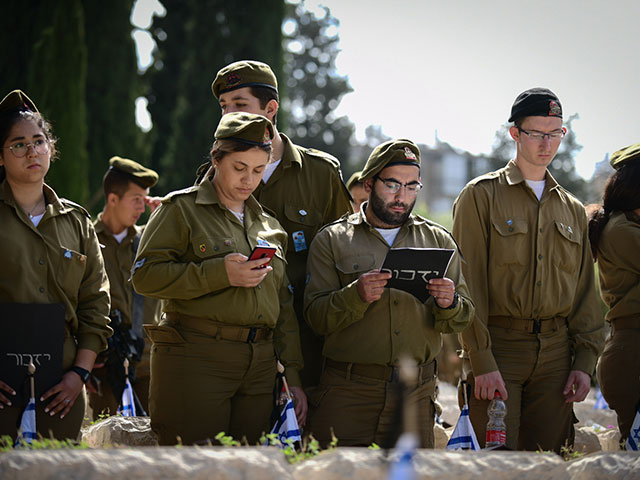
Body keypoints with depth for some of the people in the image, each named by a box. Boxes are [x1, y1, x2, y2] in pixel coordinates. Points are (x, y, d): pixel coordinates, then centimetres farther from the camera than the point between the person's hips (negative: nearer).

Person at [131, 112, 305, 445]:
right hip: (195, 361, -5)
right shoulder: (181, 209, 3)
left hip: (259, 366, 5)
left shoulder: (269, 226, 20)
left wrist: (292, 374, 14)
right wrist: (219, 273, -14)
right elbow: (145, 275, -8)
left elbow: (283, 307, 22)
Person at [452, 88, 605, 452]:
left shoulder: (573, 209, 16)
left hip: (555, 353, 5)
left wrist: (585, 361, 6)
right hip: (499, 350, -4)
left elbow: (585, 292, 17)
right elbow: (469, 282, -6)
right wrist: (481, 361, -14)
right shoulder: (482, 195, 0)